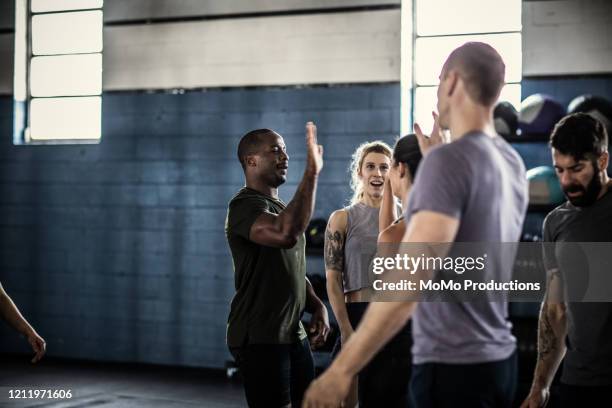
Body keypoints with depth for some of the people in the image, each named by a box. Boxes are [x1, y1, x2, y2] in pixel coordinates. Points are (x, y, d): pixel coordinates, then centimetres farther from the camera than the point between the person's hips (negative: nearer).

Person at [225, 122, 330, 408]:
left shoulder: (280, 208, 19)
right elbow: (288, 234, -34)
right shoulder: (245, 206, -13)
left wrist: (317, 307, 7)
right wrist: (312, 172, -31)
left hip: (294, 335, 9)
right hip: (259, 338, -9)